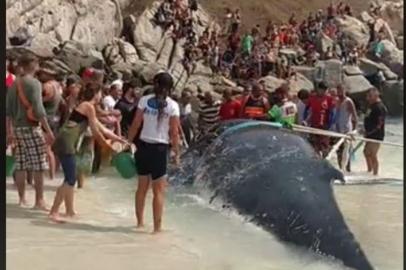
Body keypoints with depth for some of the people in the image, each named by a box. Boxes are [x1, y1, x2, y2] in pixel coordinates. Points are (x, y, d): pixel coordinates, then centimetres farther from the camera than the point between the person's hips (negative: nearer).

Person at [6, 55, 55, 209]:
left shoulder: (14, 84, 13)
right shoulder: (34, 83, -11)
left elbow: (7, 110, 13)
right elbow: (38, 110, -19)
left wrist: (9, 132, 18)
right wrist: (49, 131, -18)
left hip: (18, 128, 8)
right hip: (31, 128, -8)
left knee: (21, 166, 10)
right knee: (39, 166, -4)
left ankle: (22, 198, 14)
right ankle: (39, 200, -3)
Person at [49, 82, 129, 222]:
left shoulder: (86, 107, 24)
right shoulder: (89, 107, -6)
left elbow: (102, 129, 28)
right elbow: (96, 132, -5)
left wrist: (120, 139, 29)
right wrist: (110, 147, 4)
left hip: (66, 142, 10)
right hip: (66, 142, -10)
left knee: (70, 178, 15)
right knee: (70, 179, -10)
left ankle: (70, 211, 22)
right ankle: (53, 212, -11)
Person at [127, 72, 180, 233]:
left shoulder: (144, 100, 0)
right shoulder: (172, 105, -7)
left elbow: (135, 125, 0)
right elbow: (174, 133, -8)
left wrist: (128, 143, 9)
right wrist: (176, 154, 1)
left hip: (143, 146, 4)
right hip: (160, 149, -4)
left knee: (142, 187, 17)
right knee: (159, 191, 5)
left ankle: (140, 222, 28)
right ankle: (157, 227, 7)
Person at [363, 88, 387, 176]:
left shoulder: (380, 107, -19)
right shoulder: (372, 106, 13)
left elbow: (379, 124, -22)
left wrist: (369, 133, -20)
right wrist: (366, 132, 14)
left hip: (376, 136, -10)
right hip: (370, 135, 10)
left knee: (373, 155, -5)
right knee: (366, 152, 21)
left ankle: (375, 174, 5)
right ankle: (369, 170, 36)